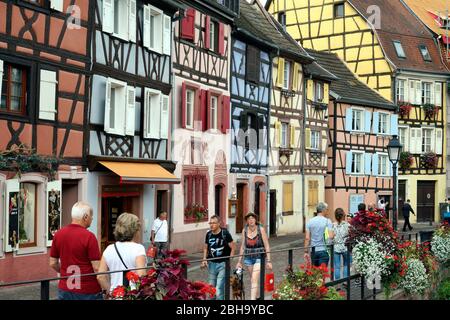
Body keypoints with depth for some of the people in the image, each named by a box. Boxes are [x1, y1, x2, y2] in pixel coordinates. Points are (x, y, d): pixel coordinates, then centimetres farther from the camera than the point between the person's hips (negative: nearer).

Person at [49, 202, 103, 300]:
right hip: (88, 291, -5)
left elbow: (53, 263, 8)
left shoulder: (58, 234, 1)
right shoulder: (89, 236, -16)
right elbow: (97, 268, -16)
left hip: (64, 290, 5)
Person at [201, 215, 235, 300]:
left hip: (222, 264, -5)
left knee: (219, 287, -11)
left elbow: (233, 247, -4)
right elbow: (205, 248, 16)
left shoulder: (225, 233, -9)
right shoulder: (208, 234, 4)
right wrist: (204, 259, 4)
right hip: (212, 263, 5)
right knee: (211, 286, 10)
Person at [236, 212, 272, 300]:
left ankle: (252, 299, -19)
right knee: (254, 280, 14)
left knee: (254, 279, -15)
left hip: (259, 257, -4)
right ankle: (256, 297, 31)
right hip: (248, 258, 4)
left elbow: (267, 246, -6)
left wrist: (268, 261, -8)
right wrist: (239, 261, 8)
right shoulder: (245, 230, 1)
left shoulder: (261, 230, -9)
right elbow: (243, 247, 8)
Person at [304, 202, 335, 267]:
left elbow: (307, 238, 0)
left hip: (314, 250, 4)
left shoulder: (310, 221, 4)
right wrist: (334, 234, 7)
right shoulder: (327, 221, -7)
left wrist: (306, 252, 4)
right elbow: (331, 236, -15)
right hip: (323, 250, -4)